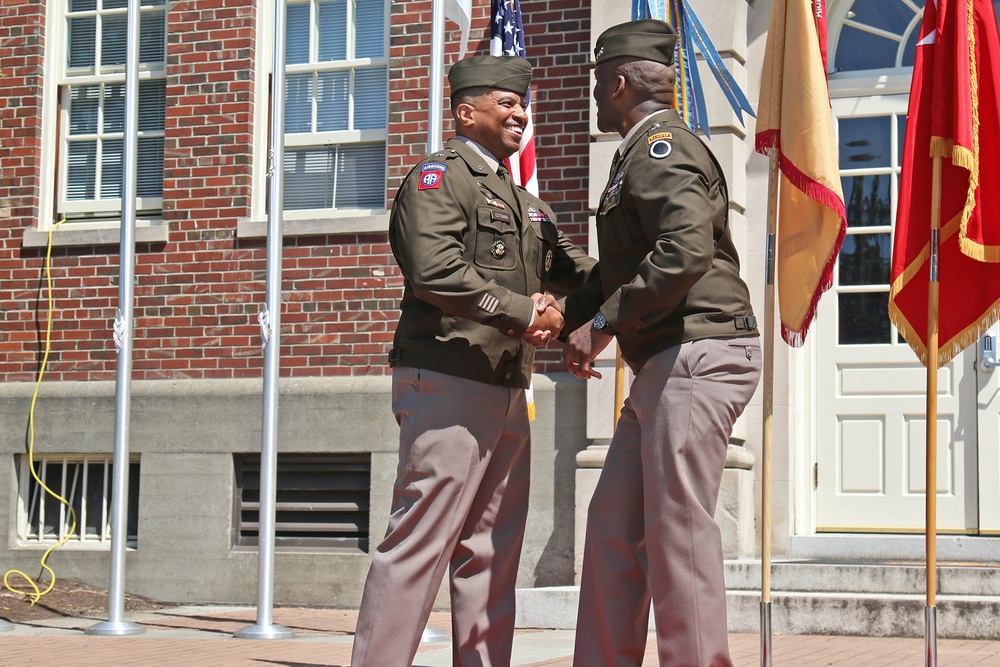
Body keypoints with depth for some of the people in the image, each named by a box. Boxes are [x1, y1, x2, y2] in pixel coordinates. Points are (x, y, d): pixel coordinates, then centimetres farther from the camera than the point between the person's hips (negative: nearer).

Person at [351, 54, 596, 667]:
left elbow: (568, 266, 20)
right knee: (421, 542, -10)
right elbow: (435, 271, -19)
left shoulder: (523, 201, 25)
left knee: (493, 550, 10)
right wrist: (521, 311, -16)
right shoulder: (437, 178, -4)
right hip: (448, 386, -9)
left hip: (507, 393, 9)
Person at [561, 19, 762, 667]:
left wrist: (604, 323, -19)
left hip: (698, 355, -10)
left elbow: (688, 251, -26)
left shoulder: (662, 146, -10)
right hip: (666, 365, 10)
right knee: (614, 524, 9)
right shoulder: (640, 155, 24)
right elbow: (621, 270, 33)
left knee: (679, 530, -9)